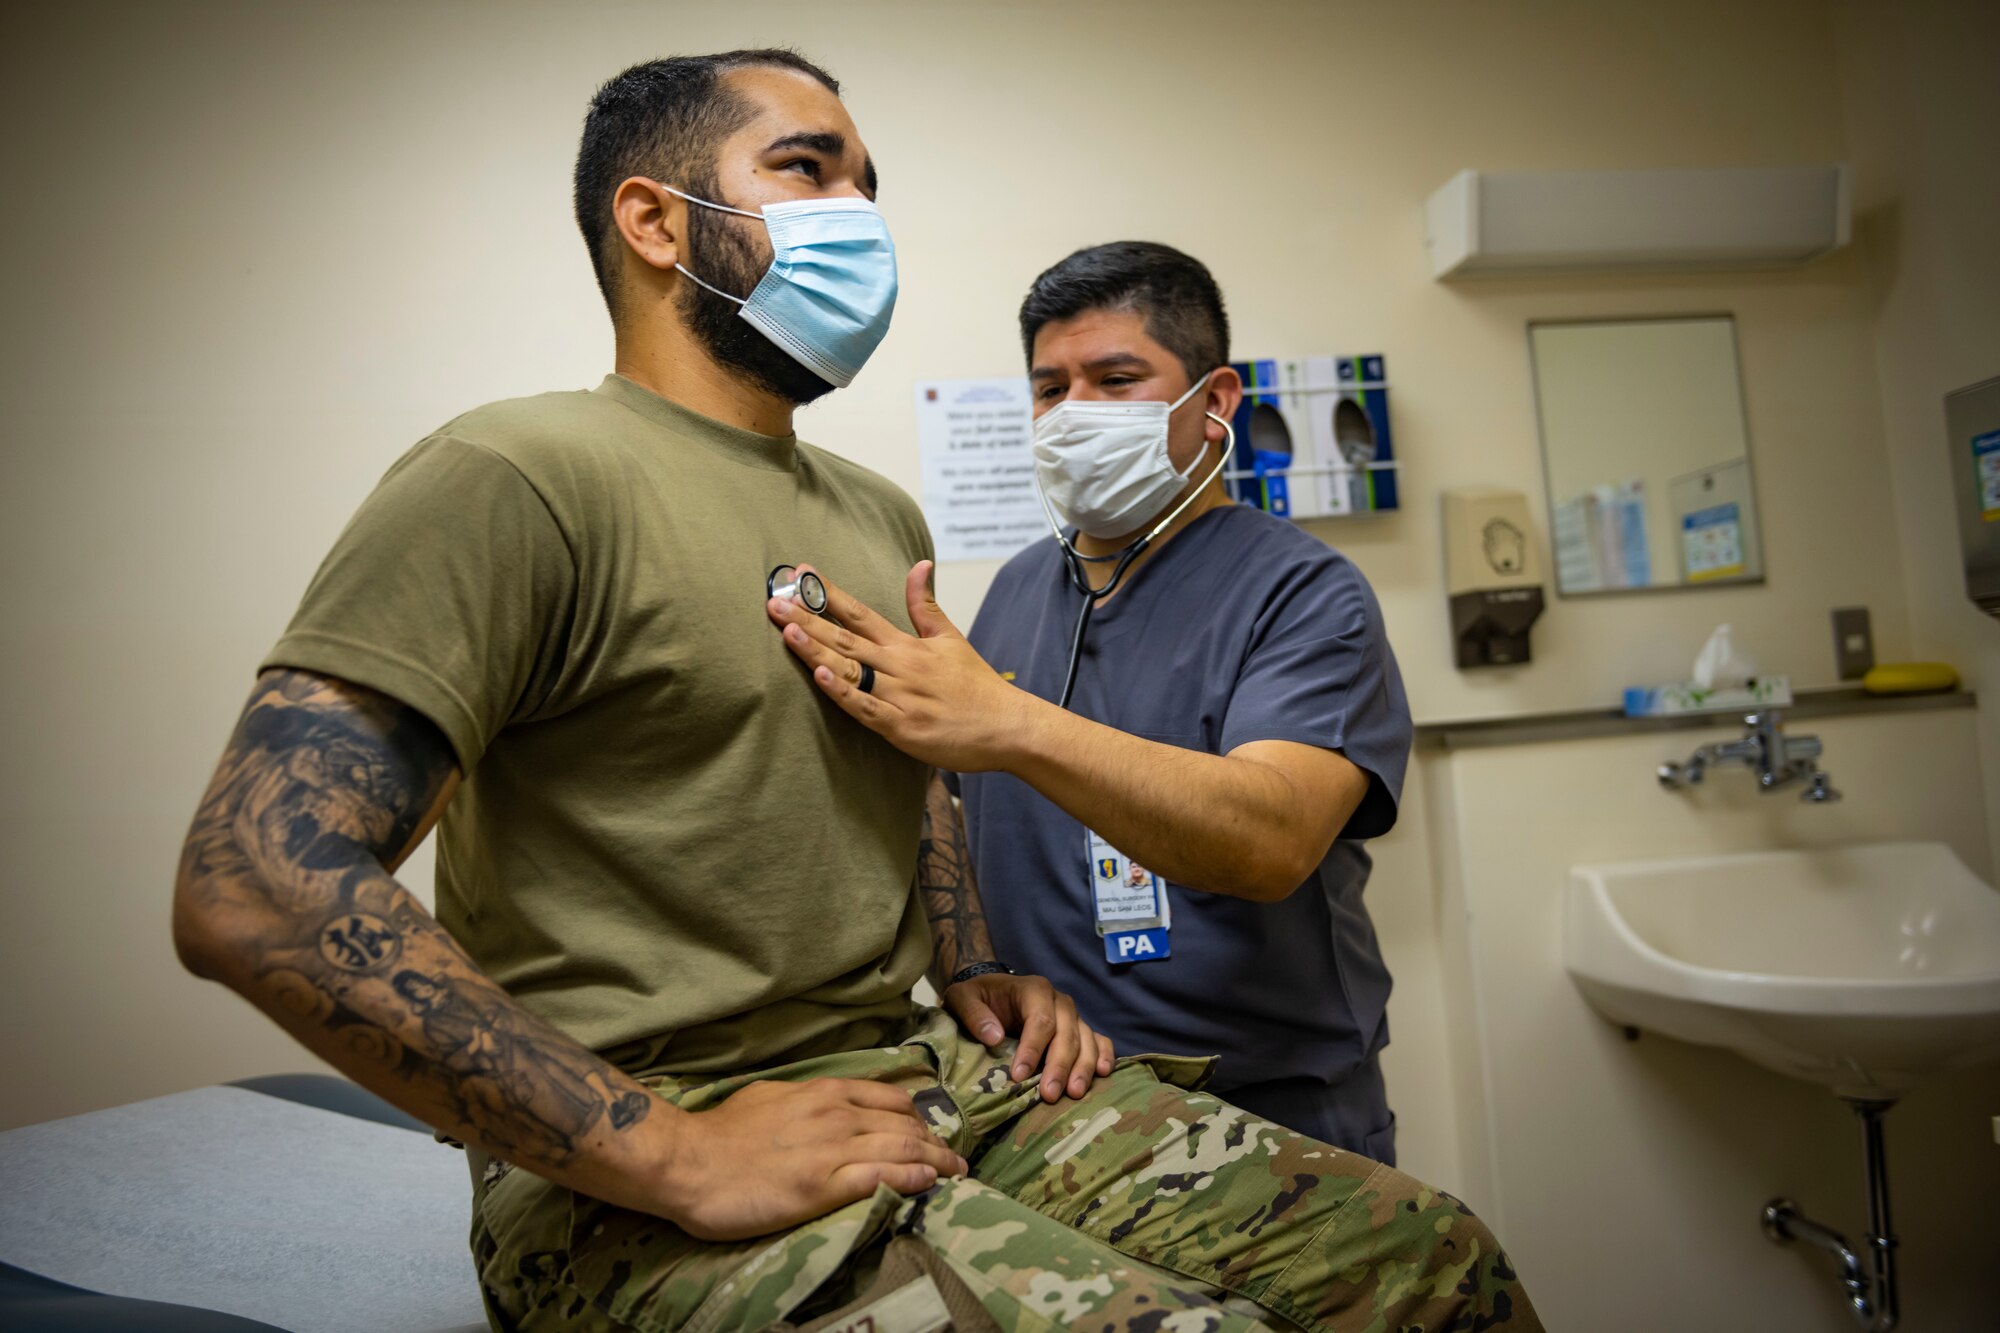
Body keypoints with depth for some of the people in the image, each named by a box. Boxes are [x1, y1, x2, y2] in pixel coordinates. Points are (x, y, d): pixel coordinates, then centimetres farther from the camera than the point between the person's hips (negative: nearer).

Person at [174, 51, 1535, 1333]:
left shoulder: (883, 518, 14)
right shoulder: (519, 476, -10)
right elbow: (256, 886, -19)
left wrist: (966, 971, 8)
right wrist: (674, 1156, -21)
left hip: (928, 1074, 7)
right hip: (643, 1184, -6)